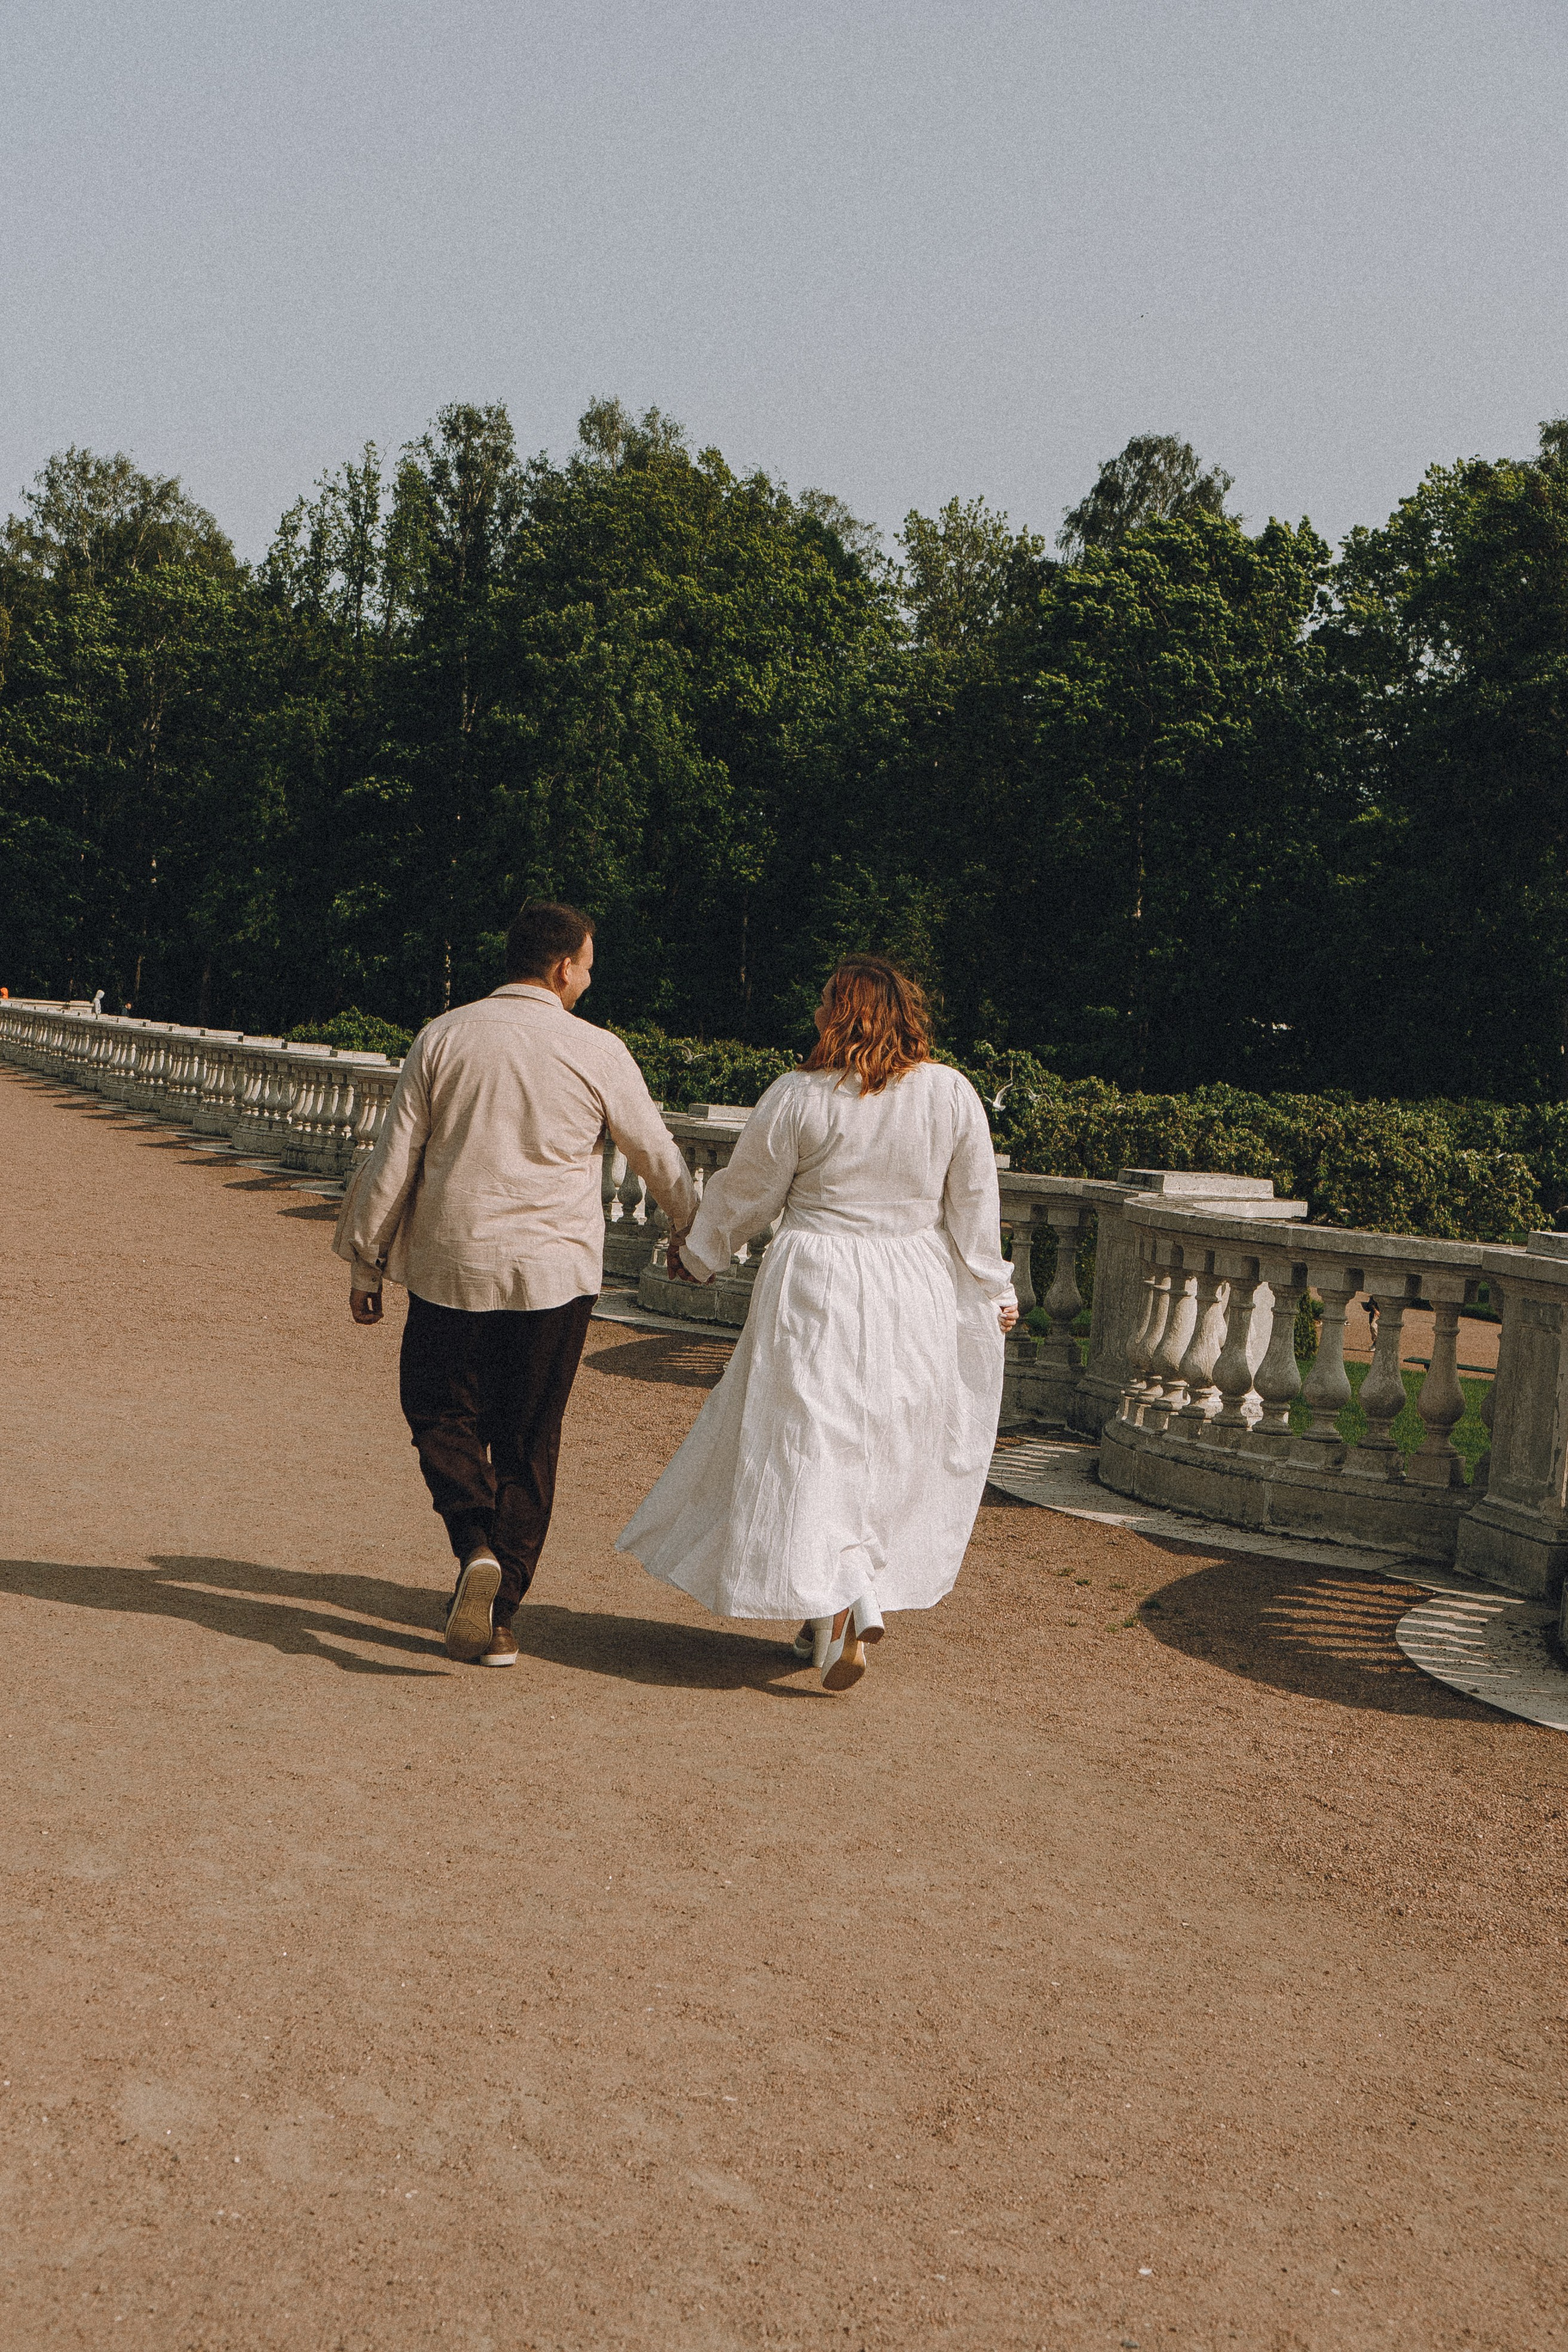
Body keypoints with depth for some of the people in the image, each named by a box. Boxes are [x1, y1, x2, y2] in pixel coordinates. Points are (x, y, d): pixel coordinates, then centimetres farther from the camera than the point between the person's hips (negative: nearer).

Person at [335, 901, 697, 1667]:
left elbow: (395, 1158, 1)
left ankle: (475, 1545, -10)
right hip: (555, 1276, 0)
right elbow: (658, 1156, 10)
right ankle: (498, 1618, 13)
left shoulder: (442, 1038, 0)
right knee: (528, 1441, 10)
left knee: (441, 1415, 16)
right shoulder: (599, 1052, -1)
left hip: (451, 1266, 0)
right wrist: (695, 1235, 28)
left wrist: (365, 1260, 11)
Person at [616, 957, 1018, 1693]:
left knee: (811, 1446, 2)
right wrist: (995, 1292, 15)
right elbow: (974, 1205, 4)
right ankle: (829, 1617, 22)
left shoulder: (798, 1097, -8)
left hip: (817, 1288, -3)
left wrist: (696, 1254, 19)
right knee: (889, 1452, 14)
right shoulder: (952, 1094, -1)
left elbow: (745, 1191, 2)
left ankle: (842, 1607, -13)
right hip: (917, 1297, 4)